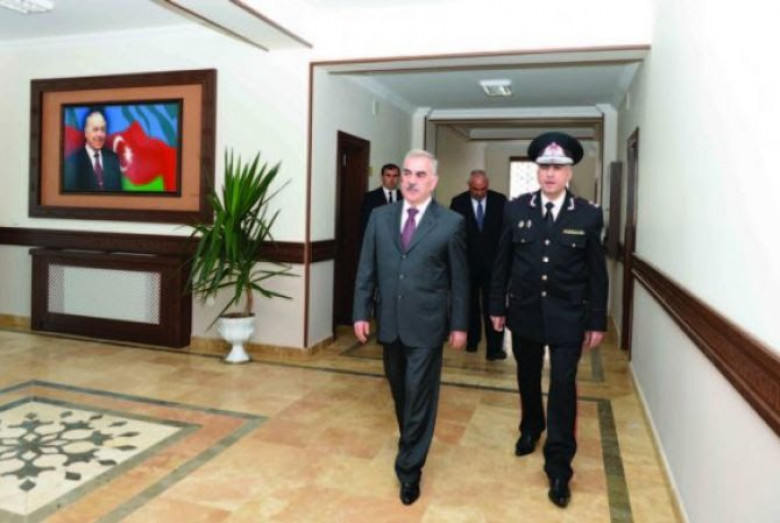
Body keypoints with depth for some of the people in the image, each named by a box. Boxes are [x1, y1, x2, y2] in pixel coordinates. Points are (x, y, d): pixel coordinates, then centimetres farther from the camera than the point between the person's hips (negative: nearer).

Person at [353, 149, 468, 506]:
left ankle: (409, 467, 17)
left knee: (419, 396, 2)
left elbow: (459, 278, -3)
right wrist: (361, 312, 1)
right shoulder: (380, 217, 4)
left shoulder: (451, 222, -6)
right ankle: (412, 444, 41)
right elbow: (366, 269, 5)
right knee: (400, 392, 18)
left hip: (426, 325, -3)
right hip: (389, 323, 4)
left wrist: (459, 325, -2)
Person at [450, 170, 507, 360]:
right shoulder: (458, 202, -3)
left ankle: (494, 348, -1)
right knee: (470, 304, 13)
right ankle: (472, 340, 27)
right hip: (467, 262, 1)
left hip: (493, 262, -1)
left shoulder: (500, 201, -3)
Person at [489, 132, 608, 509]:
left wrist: (596, 322, -2)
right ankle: (531, 428, 45)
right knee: (528, 378, 18)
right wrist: (497, 306, 3)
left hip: (568, 317, -2)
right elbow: (502, 262, 2)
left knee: (563, 386, -2)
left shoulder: (588, 215, -6)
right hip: (525, 312, 2)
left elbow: (597, 273, -2)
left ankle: (558, 466, 10)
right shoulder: (516, 209, -2)